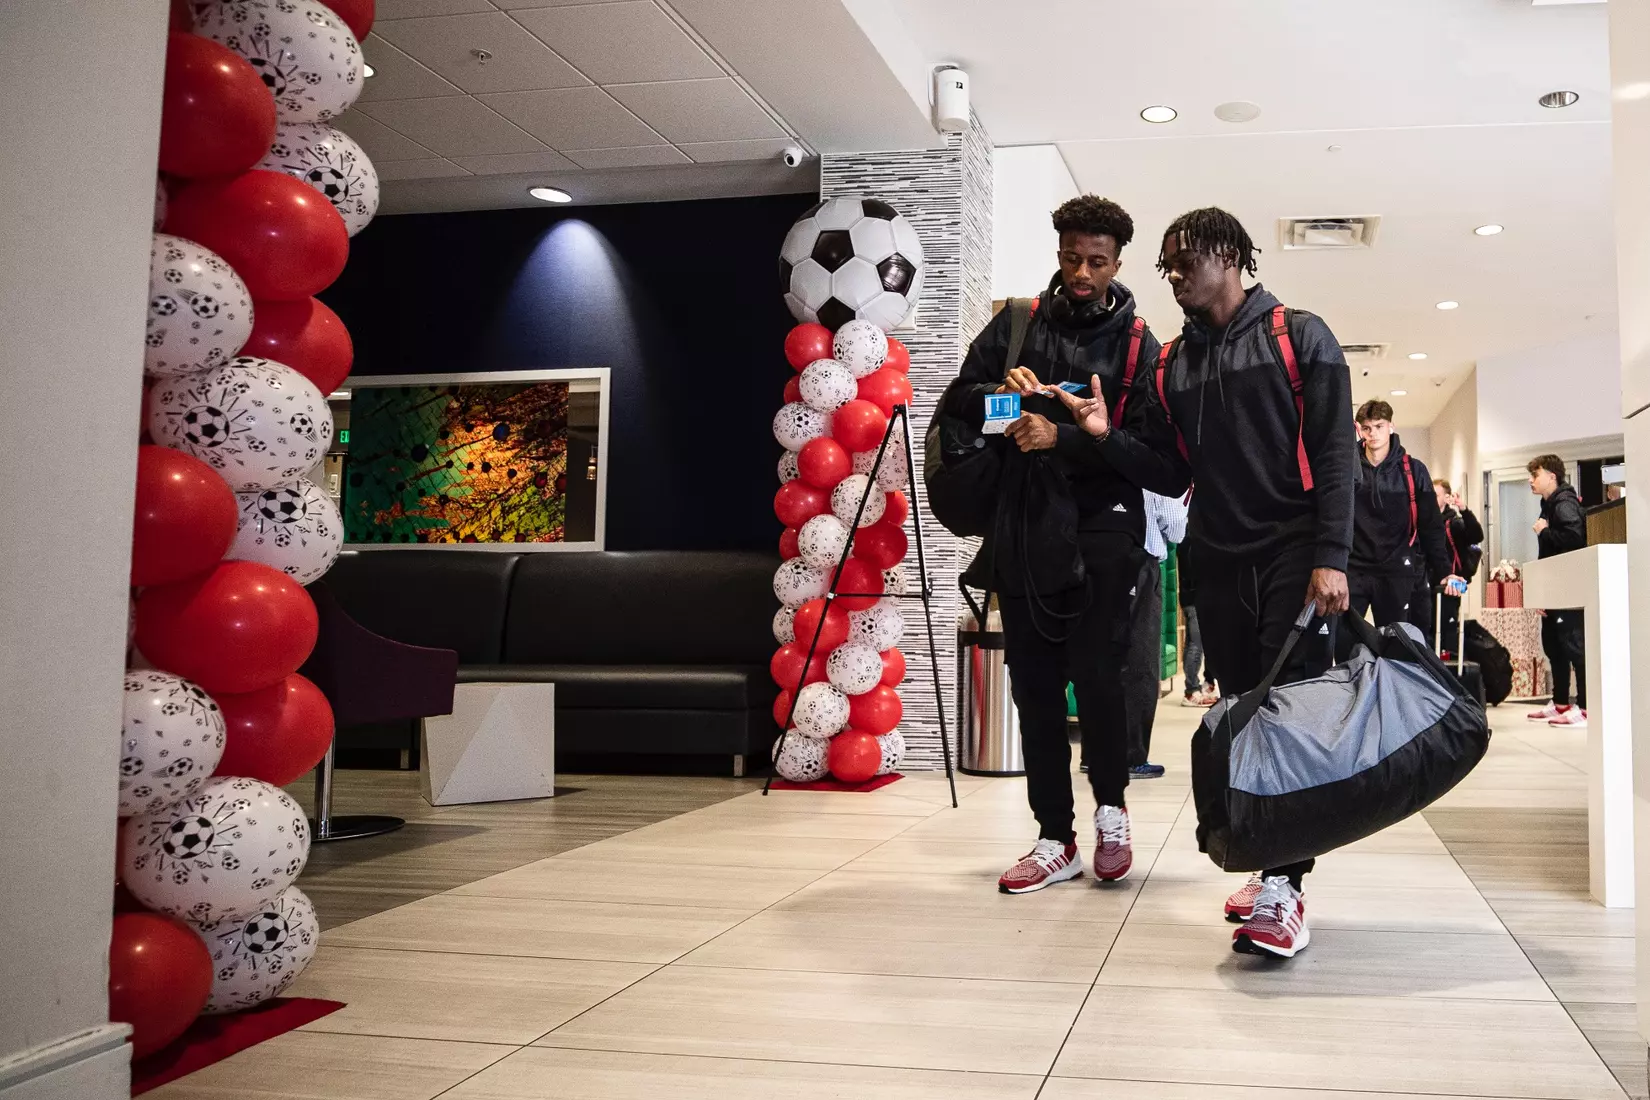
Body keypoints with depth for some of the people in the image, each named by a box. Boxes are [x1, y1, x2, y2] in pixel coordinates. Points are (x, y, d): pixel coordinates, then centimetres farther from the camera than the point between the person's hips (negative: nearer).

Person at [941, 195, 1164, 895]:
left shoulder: (1138, 344, 6)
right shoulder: (1017, 324, 12)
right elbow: (953, 404, 10)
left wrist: (1062, 438, -19)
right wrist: (1000, 390, -11)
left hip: (1100, 525, -3)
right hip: (1022, 526, 3)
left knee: (1094, 673, -14)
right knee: (1034, 686, 4)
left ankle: (1110, 812, 10)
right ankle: (1056, 841, 12)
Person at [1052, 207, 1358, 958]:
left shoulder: (1298, 336, 2)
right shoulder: (1171, 366, 15)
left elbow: (1334, 451, -6)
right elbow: (1170, 475, 14)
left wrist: (1331, 556, -16)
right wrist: (1108, 436, -4)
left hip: (1293, 554, -5)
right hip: (1218, 563, 5)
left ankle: (1285, 888, -14)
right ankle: (1266, 865, 15)